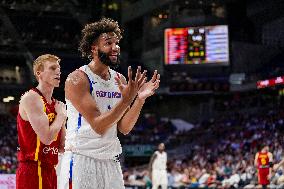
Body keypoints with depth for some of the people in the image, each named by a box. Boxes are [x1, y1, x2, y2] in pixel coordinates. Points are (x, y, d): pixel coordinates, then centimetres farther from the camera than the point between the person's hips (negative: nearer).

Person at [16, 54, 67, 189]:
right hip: (33, 171, -9)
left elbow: (62, 146, 16)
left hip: (49, 171, 9)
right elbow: (47, 138, -21)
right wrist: (61, 115, -7)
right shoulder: (31, 98, -11)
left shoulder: (56, 104, 14)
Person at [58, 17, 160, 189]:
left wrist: (141, 98, -8)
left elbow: (124, 128, 4)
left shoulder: (120, 80, 7)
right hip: (82, 160, -6)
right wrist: (127, 99, -27)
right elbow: (99, 126, -19)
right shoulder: (77, 79, -12)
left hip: (111, 161, 6)